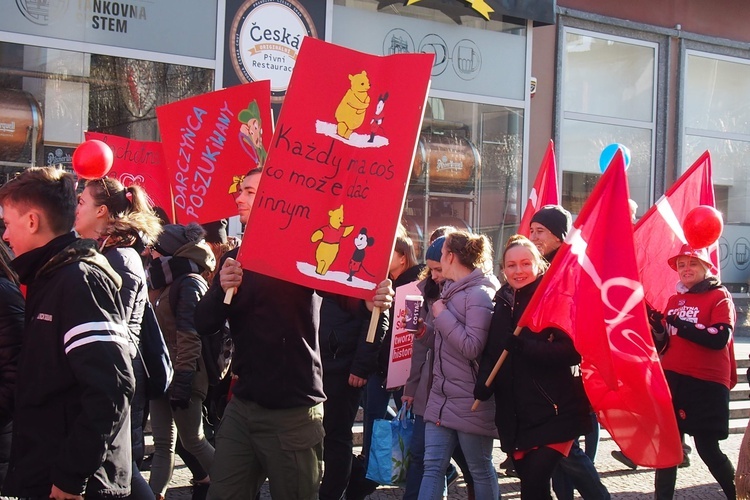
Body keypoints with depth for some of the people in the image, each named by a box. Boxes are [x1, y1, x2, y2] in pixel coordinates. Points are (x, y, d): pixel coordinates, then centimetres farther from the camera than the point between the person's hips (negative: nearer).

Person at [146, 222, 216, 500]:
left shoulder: (190, 284, -13)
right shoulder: (171, 285, 15)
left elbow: (189, 336, -20)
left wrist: (183, 380, -24)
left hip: (182, 376, -9)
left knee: (193, 440, 2)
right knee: (163, 443, 8)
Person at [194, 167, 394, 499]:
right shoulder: (235, 258, 11)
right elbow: (203, 325, 5)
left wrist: (371, 299, -39)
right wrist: (221, 289, -15)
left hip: (293, 413, -5)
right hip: (242, 408, 5)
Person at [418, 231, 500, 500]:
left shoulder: (479, 294, -14)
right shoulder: (450, 290, 13)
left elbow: (473, 346, -23)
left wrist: (442, 315, -14)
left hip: (470, 402, -8)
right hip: (442, 396, 8)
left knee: (480, 470, 5)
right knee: (432, 467, 4)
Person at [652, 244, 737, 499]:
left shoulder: (719, 297, -3)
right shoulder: (673, 300, 14)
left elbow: (720, 338, -18)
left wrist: (680, 324, -20)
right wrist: (658, 328, -5)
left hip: (706, 384, -5)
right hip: (673, 380, 6)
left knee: (707, 448, -2)